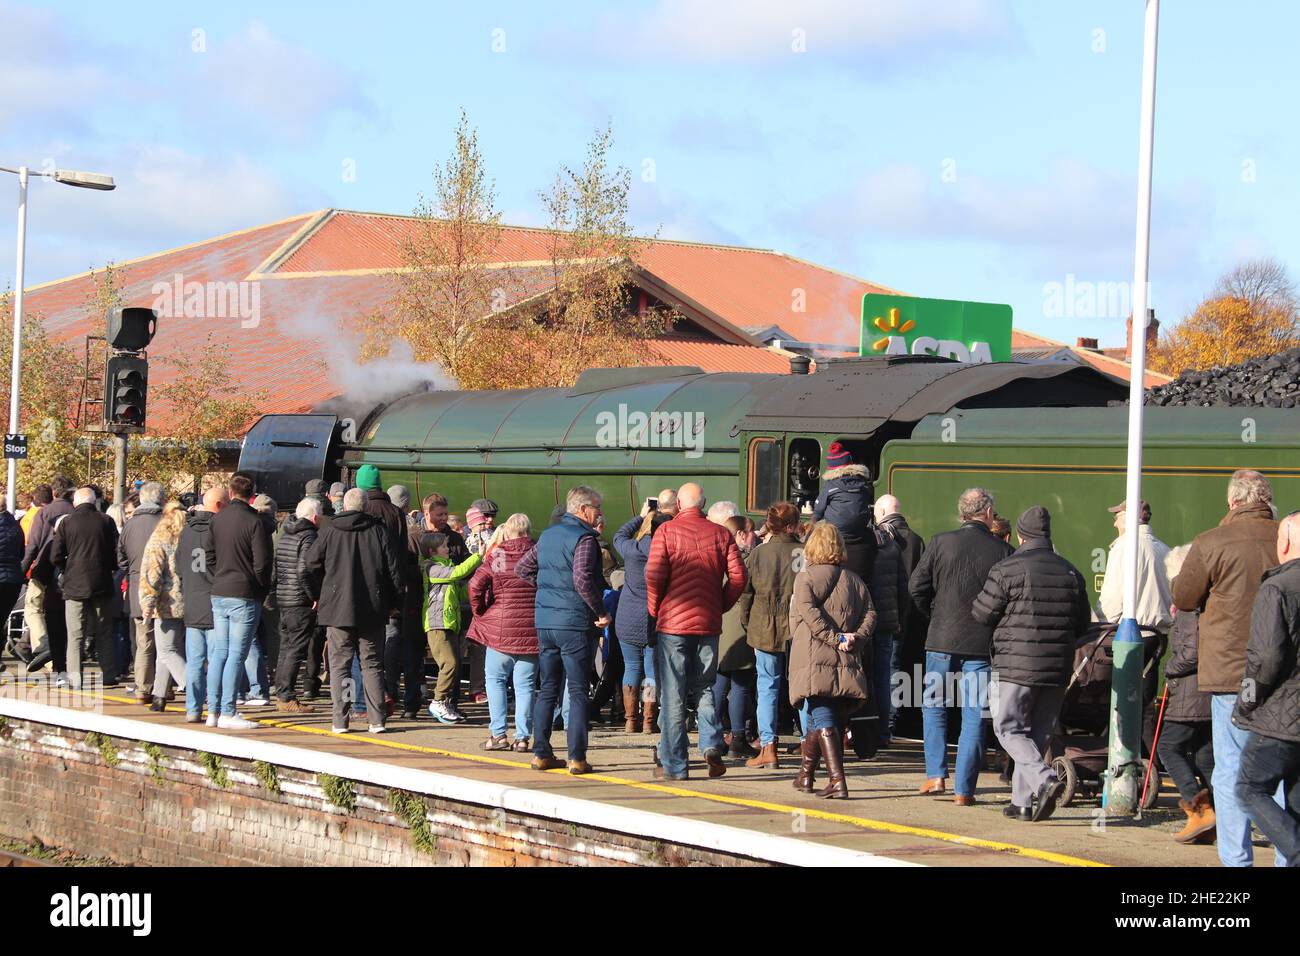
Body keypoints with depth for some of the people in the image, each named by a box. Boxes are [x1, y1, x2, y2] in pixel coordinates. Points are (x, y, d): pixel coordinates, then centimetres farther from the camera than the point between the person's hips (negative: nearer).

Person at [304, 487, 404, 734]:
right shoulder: (379, 531, 1)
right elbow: (394, 570, 2)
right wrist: (394, 602, 14)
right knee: (372, 664, 8)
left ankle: (340, 721, 0)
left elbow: (310, 566, 2)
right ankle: (376, 720, 3)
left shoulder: (329, 531, 0)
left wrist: (318, 596, 16)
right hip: (372, 611, 1)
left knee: (339, 665, 4)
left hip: (337, 609, -1)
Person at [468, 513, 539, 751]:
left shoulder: (496, 557, -4)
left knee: (496, 680, 11)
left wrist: (480, 612, 2)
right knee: (525, 684, 6)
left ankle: (498, 734, 4)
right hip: (532, 629, 2)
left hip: (500, 628, -1)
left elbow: (475, 586, -12)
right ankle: (523, 737, 3)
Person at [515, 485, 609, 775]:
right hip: (574, 622, -7)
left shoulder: (548, 535, 13)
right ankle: (577, 757, -4)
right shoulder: (584, 537, -11)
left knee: (548, 688, 13)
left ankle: (541, 753, 12)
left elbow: (523, 568, 21)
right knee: (578, 691, -2)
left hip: (544, 621, 7)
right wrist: (600, 611, -14)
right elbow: (582, 578, -23)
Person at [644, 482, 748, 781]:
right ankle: (712, 743, -3)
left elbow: (654, 574, -12)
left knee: (672, 695, 3)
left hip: (673, 622, -3)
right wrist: (720, 605, 11)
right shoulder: (721, 534, 5)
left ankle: (674, 764, 4)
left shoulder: (667, 532, -4)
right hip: (709, 624, 3)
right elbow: (739, 575, -1)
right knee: (704, 688, 18)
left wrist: (654, 610, 2)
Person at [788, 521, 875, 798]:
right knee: (830, 720, 15)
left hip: (815, 661, -5)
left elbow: (807, 609, -14)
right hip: (847, 662, 5)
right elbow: (870, 614, 6)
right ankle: (806, 775, 27)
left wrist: (835, 637, -14)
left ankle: (837, 780, -21)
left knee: (823, 720, -8)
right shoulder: (854, 580, 16)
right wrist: (855, 638, -5)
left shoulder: (806, 577, 2)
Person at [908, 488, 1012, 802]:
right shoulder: (1003, 551, -4)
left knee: (934, 707, 18)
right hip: (983, 643, 0)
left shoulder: (941, 543, -3)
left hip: (942, 639, 0)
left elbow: (916, 587, -1)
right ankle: (964, 789, 4)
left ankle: (936, 774, 10)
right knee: (974, 716, 5)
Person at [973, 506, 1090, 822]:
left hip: (1015, 665, -5)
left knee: (1010, 729, 3)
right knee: (1038, 733, 13)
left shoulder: (1007, 570, -9)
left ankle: (1045, 780, -19)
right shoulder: (1071, 573, 7)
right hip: (1057, 670, 5)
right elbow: (1082, 624, 13)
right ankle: (1023, 801, 14)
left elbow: (981, 614, -4)